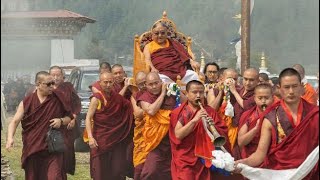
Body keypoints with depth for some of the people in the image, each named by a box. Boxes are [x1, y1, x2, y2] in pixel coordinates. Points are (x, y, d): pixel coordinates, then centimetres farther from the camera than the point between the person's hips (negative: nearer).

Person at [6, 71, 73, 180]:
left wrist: (61, 121, -10)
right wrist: (10, 138, -21)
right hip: (32, 149, 1)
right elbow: (15, 121, -4)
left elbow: (69, 117, 13)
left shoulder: (58, 98, 2)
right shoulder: (27, 102, 0)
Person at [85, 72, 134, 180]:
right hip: (100, 140, -4)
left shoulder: (117, 98, 9)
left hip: (117, 139, 4)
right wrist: (90, 137, -20)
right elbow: (88, 118, -9)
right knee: (100, 171, -3)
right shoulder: (96, 99, -4)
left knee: (118, 171, 0)